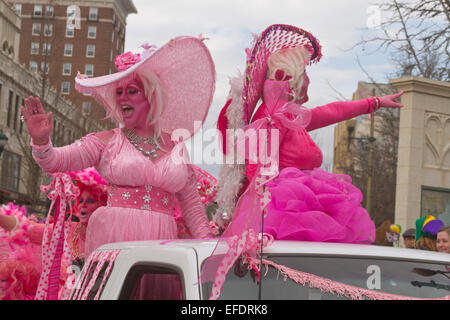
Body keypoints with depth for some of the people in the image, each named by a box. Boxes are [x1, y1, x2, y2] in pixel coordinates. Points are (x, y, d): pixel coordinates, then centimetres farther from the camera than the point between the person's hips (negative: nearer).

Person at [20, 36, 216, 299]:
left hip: (160, 245, 2)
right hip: (112, 240, -2)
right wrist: (41, 141, -27)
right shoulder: (107, 142, 6)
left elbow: (191, 204, 18)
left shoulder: (175, 146, 12)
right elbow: (56, 161, -6)